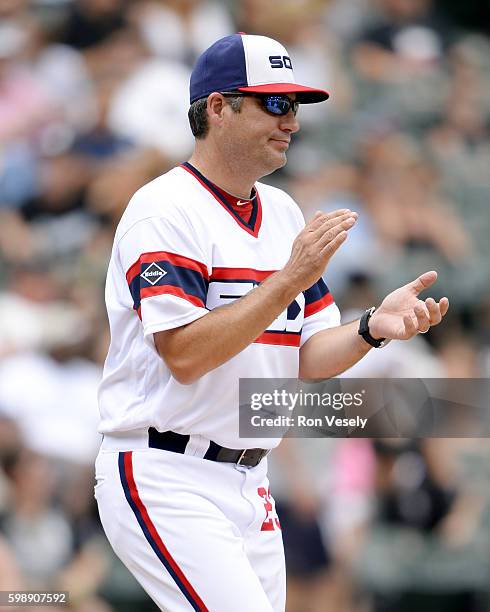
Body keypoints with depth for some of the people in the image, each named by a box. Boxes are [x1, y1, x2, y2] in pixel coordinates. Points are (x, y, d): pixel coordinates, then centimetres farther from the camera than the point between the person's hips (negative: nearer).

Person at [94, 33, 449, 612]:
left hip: (248, 486, 8)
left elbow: (306, 358, 12)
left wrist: (372, 326, -8)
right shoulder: (164, 209, -11)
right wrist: (289, 281, -23)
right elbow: (185, 355, -21)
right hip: (163, 479, -8)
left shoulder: (283, 213, 13)